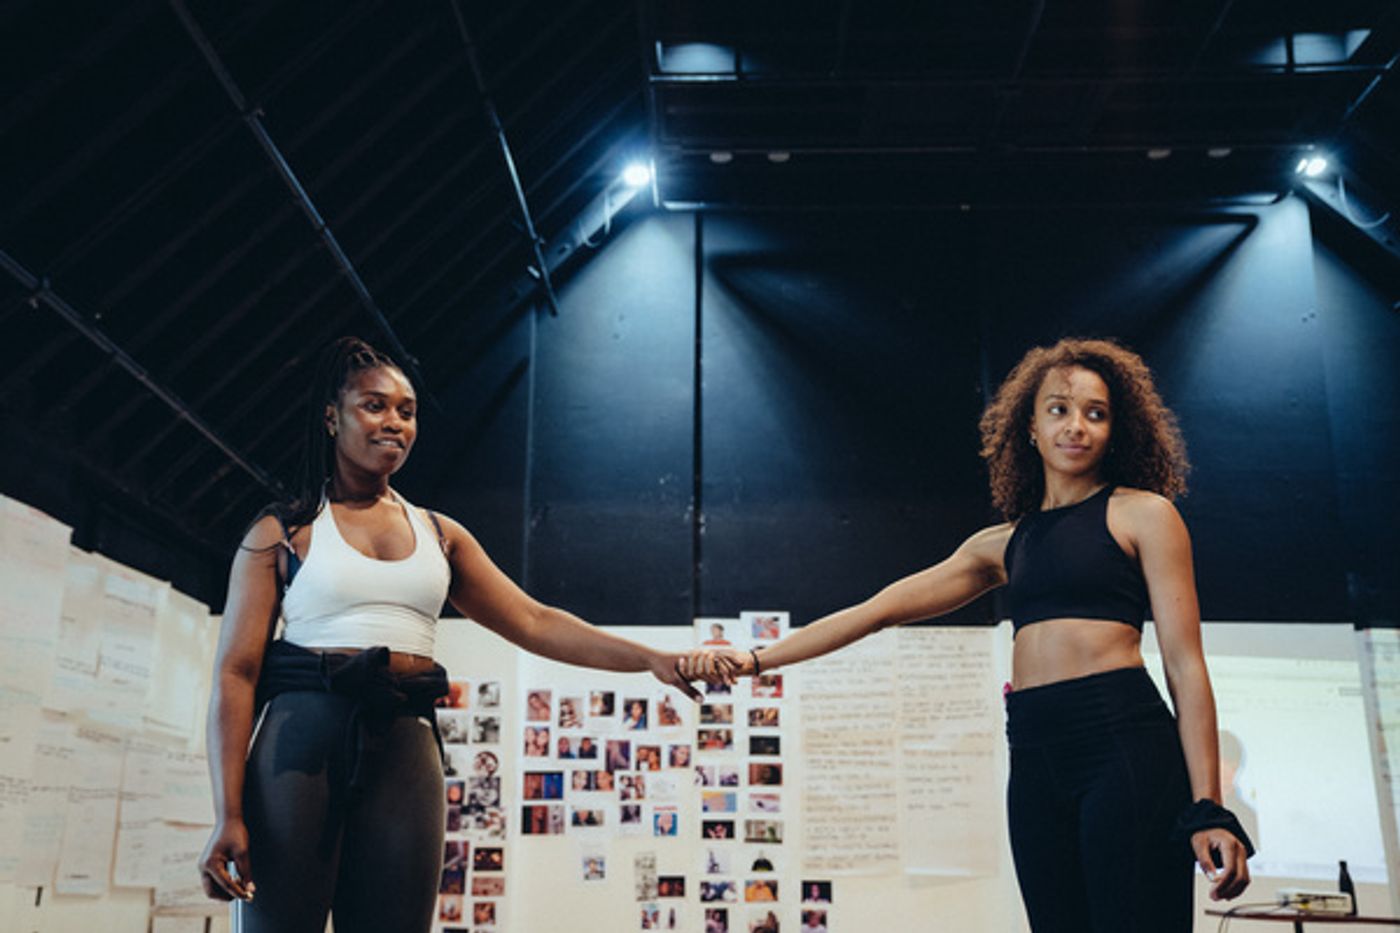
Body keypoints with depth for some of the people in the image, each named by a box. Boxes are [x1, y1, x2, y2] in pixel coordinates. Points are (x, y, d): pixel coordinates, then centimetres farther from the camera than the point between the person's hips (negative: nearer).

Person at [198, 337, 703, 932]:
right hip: (302, 736, -3)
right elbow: (236, 672, -2)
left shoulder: (440, 535, 16)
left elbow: (534, 623, 11)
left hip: (405, 750, 3)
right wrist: (228, 815, -13)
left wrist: (649, 658, -1)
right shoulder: (281, 533, 5)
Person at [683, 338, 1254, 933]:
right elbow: (878, 609, 17)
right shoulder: (1003, 544, 19)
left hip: (1126, 750, -4)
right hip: (1036, 764, 5)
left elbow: (1185, 666, 0)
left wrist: (1208, 810, -7)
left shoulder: (1143, 513, 6)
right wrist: (755, 660, 12)